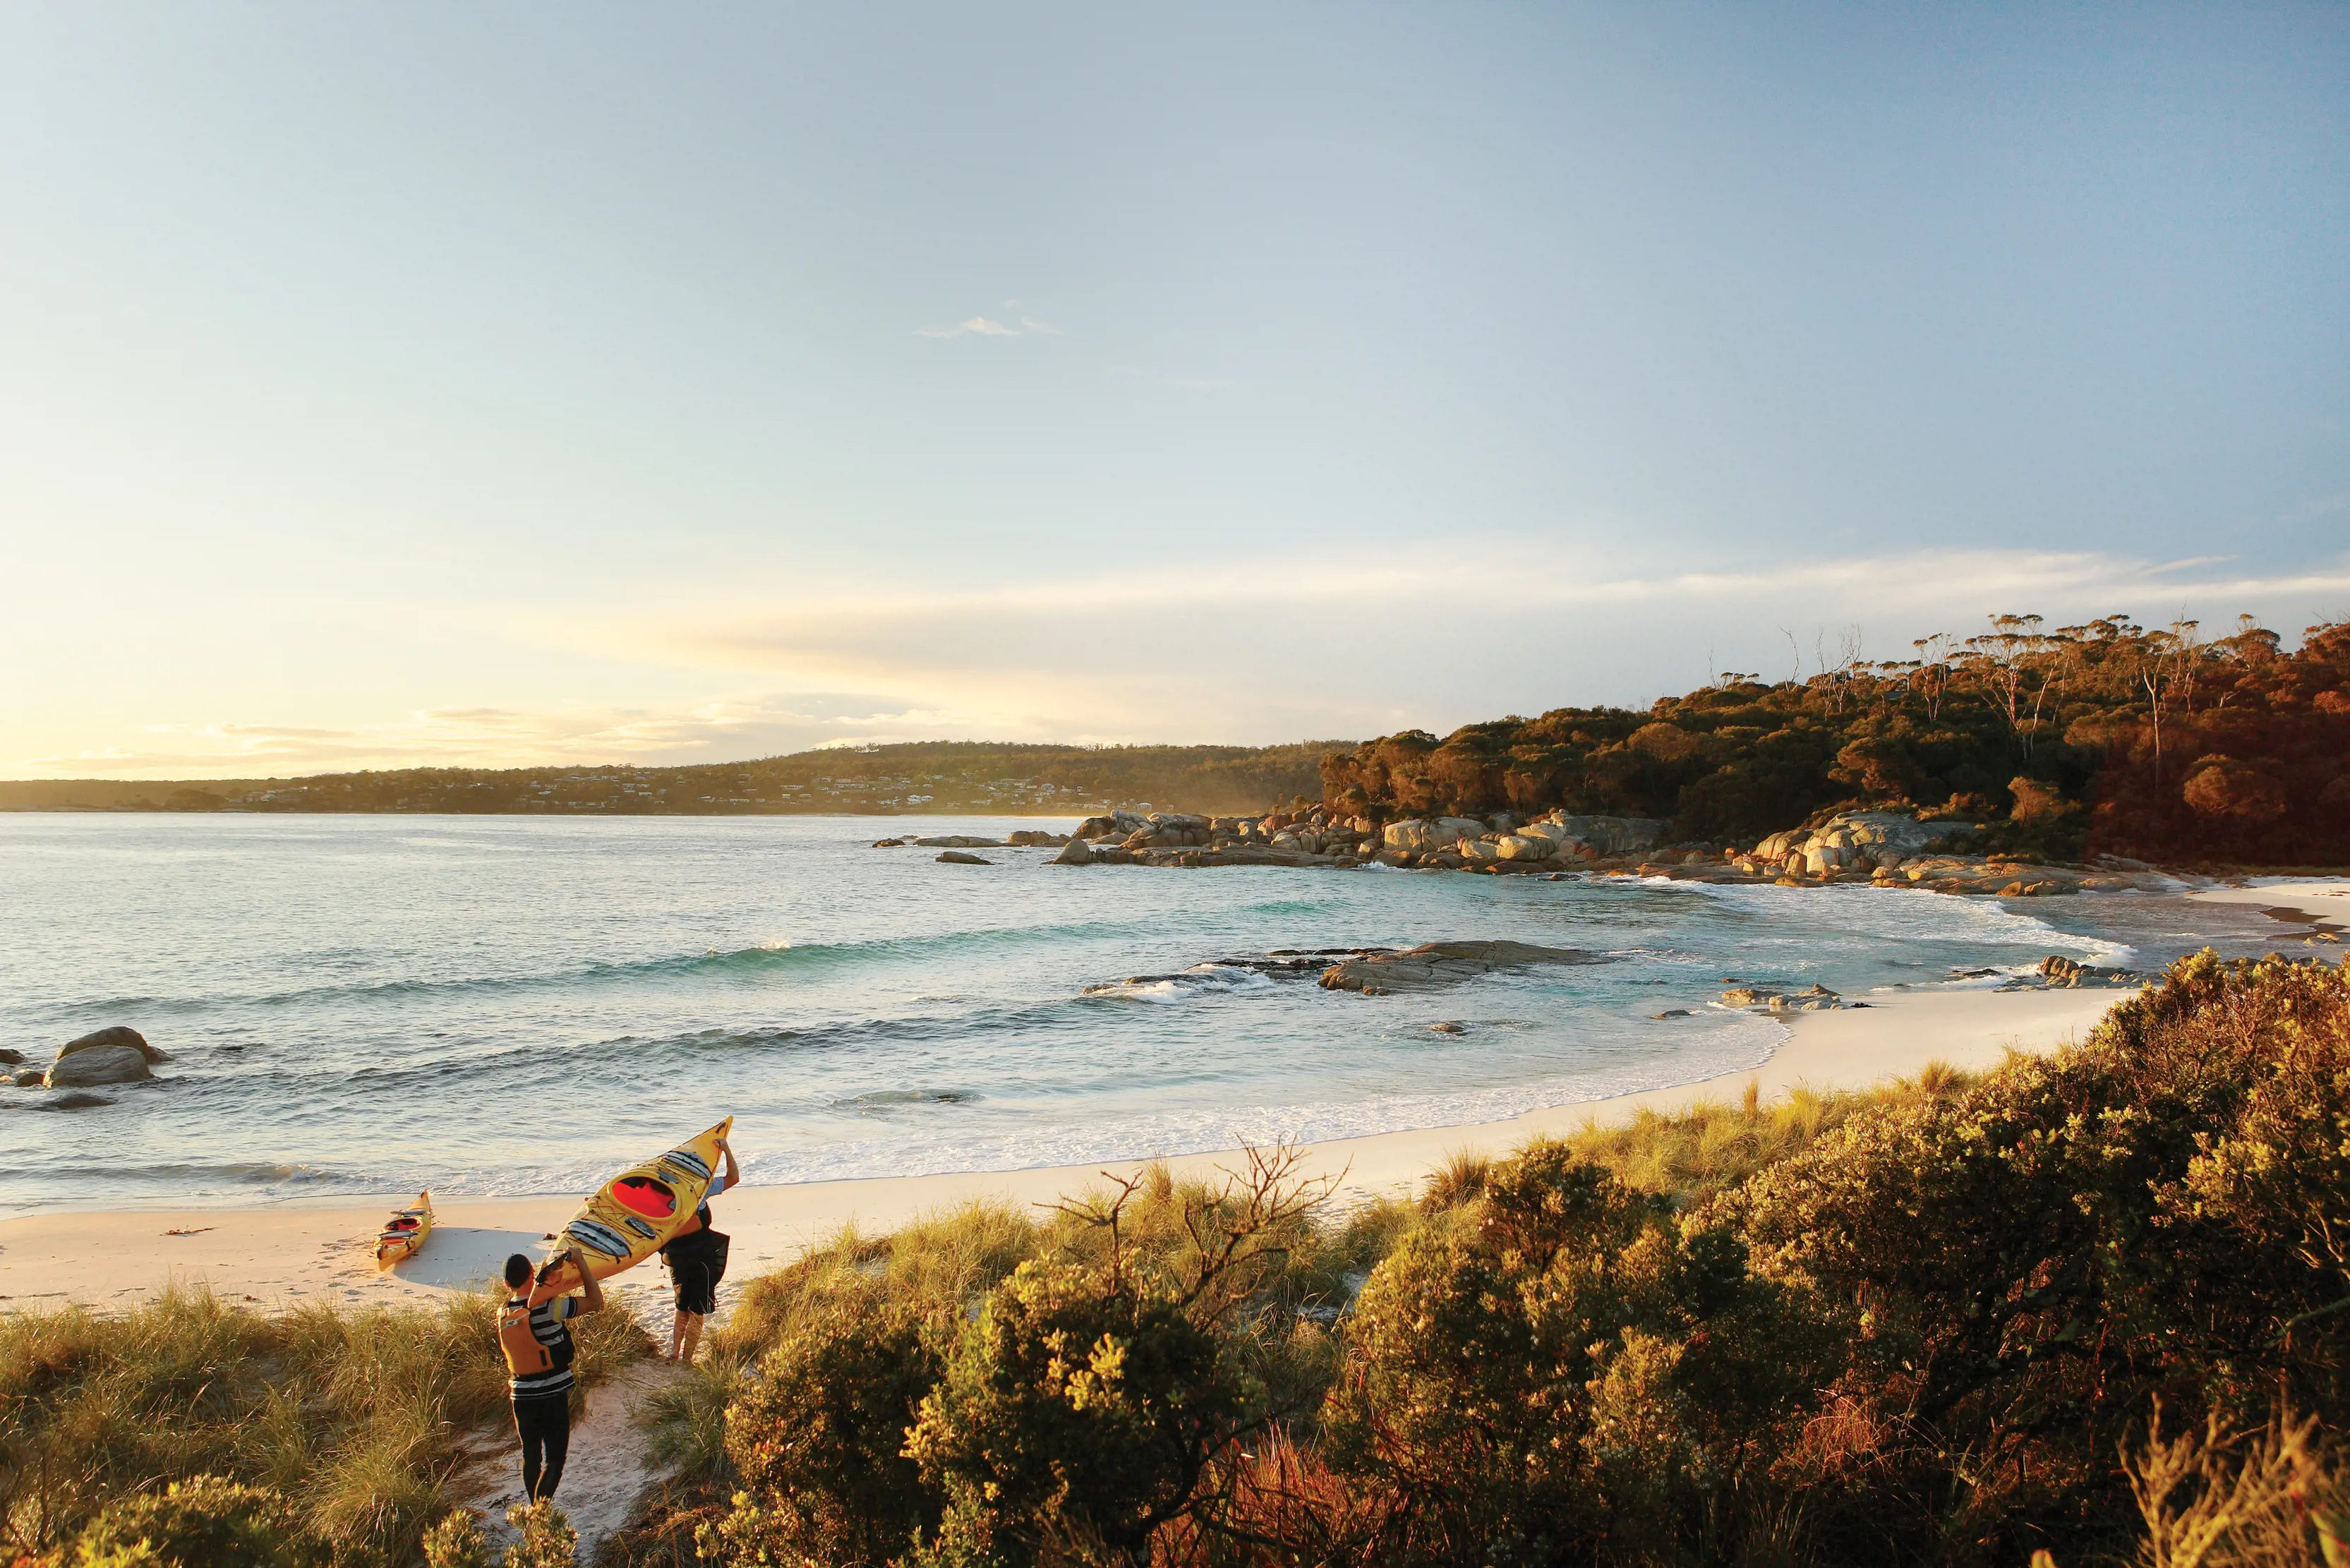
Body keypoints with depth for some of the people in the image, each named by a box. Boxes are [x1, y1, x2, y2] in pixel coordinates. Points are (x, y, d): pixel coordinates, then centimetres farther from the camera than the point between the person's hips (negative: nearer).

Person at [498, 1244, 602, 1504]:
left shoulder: (503, 1313, 0)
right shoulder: (548, 1307, -18)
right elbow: (596, 1302, -14)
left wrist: (547, 1275, 18)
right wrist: (581, 1263, -8)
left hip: (521, 1396, 5)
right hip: (553, 1395, -5)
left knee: (530, 1456, 19)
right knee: (554, 1460, 2)